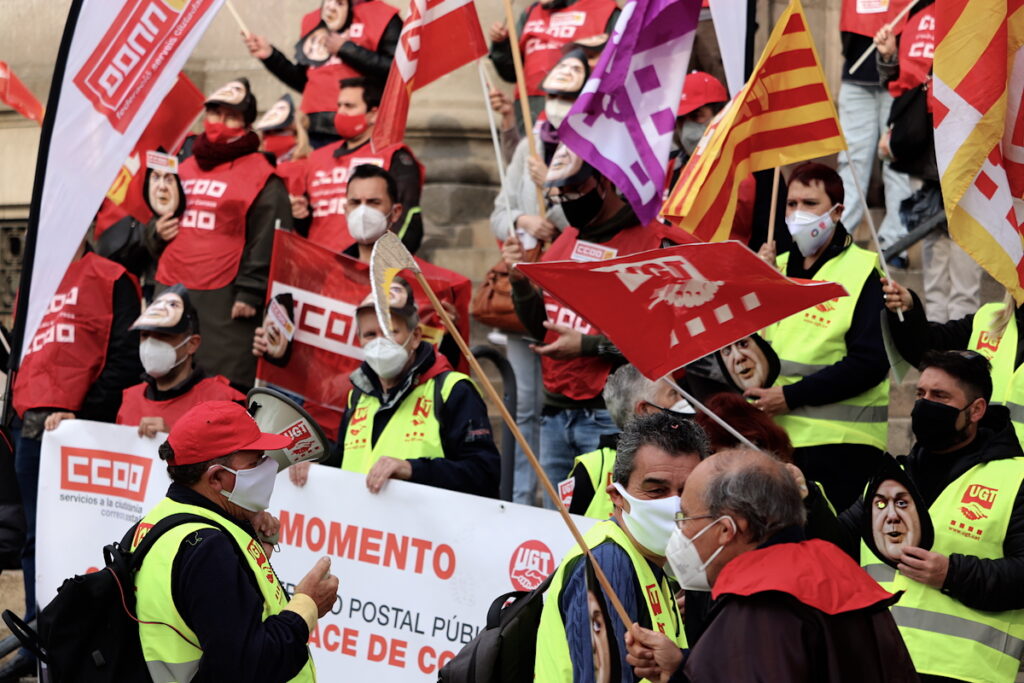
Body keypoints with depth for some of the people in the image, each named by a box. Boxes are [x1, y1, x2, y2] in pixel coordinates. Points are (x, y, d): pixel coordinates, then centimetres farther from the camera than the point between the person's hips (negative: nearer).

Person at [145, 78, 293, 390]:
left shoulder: (261, 177, -2)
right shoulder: (184, 169, 20)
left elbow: (266, 243, -9)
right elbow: (154, 221, 31)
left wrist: (250, 294, -15)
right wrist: (156, 232, 8)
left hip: (223, 304, -7)